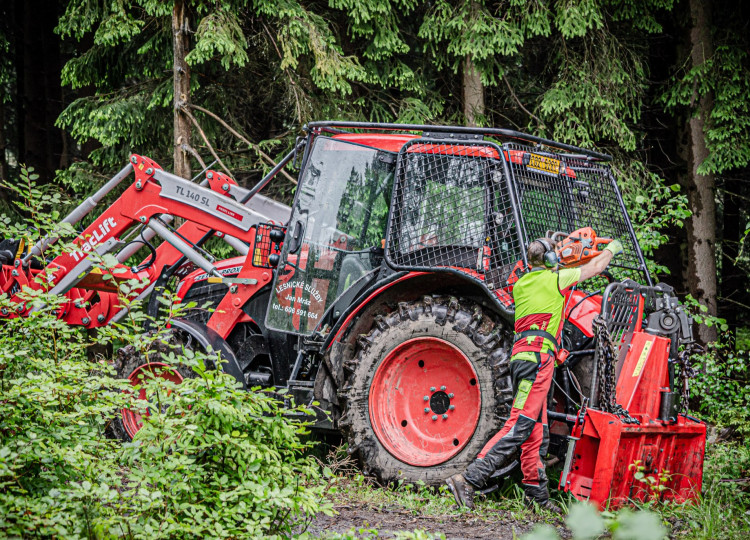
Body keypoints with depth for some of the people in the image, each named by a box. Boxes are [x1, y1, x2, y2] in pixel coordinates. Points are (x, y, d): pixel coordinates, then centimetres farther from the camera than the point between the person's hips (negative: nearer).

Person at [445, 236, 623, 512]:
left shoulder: (521, 284, 18)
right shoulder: (555, 279, 2)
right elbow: (593, 268, 18)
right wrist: (612, 249, 36)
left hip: (520, 355, 8)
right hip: (538, 356, -8)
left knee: (537, 432, 11)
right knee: (519, 426, -15)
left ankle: (536, 494, 13)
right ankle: (469, 480, -25)